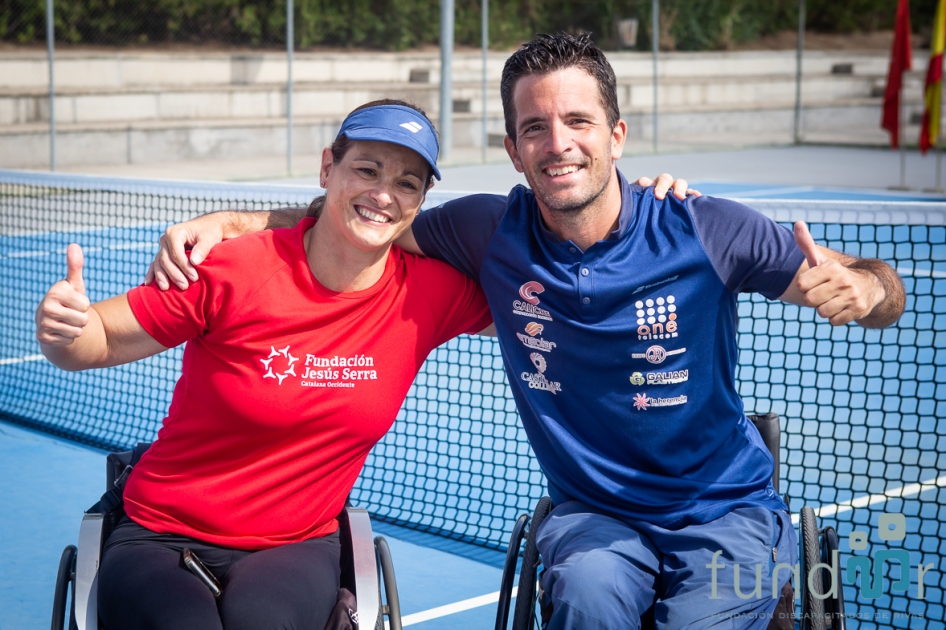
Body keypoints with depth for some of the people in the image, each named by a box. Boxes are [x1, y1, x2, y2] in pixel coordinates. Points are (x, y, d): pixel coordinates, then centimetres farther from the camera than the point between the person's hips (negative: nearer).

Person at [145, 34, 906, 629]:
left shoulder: (706, 233, -15)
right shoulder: (492, 234, -9)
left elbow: (882, 291, -8)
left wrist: (862, 288, -32)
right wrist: (225, 221, -11)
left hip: (725, 508, -1)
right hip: (594, 512, 1)